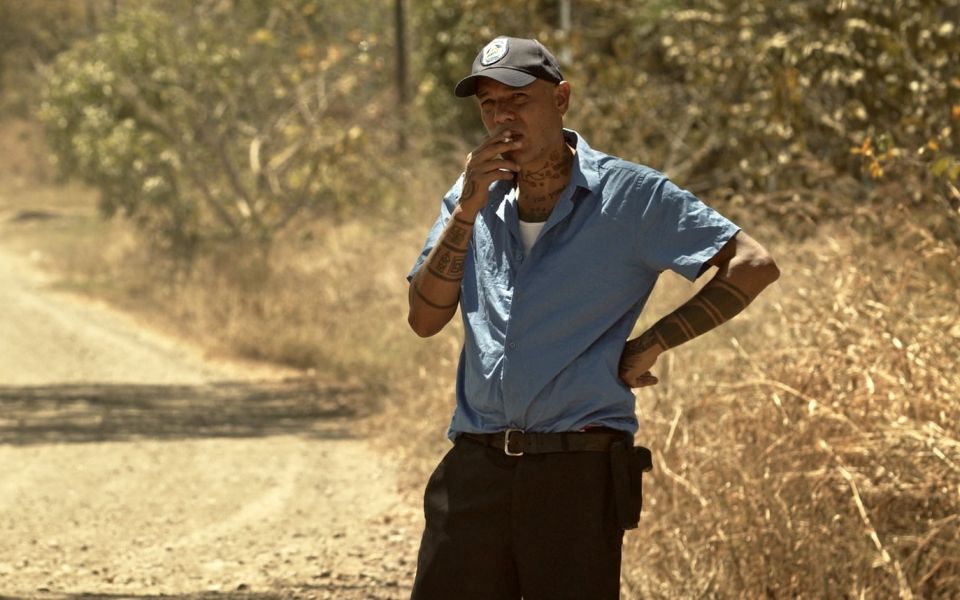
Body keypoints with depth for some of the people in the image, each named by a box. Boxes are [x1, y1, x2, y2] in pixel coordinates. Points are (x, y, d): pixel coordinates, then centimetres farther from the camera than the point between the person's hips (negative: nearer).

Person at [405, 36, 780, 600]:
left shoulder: (630, 195, -2)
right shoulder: (474, 197, 13)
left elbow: (754, 266, -6)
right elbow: (426, 317, 3)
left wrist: (650, 345, -7)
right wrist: (468, 208, -7)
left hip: (578, 469, -4)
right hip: (474, 467, 5)